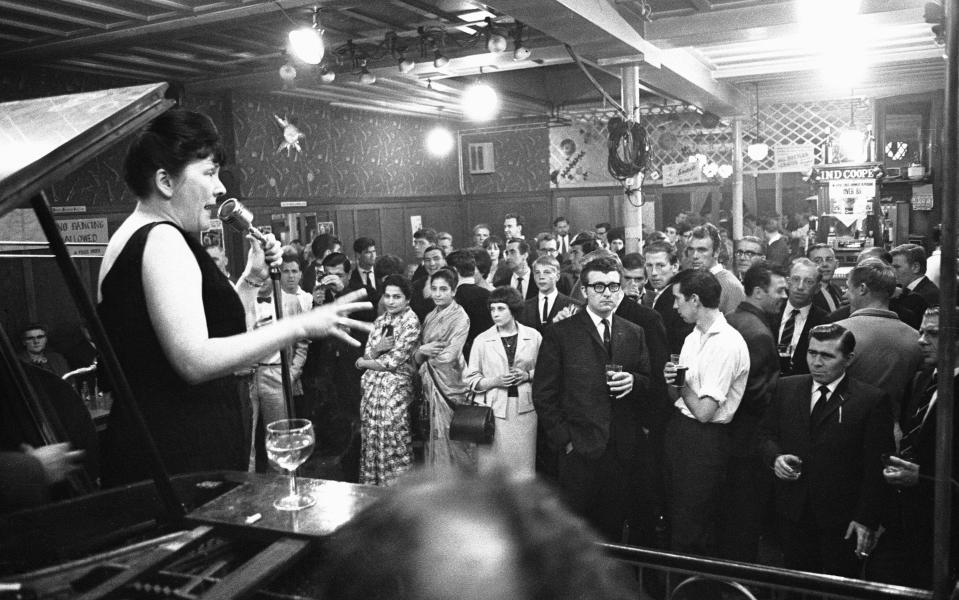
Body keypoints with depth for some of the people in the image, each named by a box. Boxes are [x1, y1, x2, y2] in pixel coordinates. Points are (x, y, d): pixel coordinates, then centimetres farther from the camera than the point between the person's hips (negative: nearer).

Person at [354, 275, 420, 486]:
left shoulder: (411, 322, -8)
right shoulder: (380, 321, 13)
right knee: (370, 439, 9)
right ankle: (371, 484, 22)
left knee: (393, 441, -3)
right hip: (371, 387, 6)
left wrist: (363, 362, 0)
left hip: (395, 388, -6)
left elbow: (394, 362, -13)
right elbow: (367, 355, 9)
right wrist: (377, 349, -14)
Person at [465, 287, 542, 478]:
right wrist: (495, 381, -11)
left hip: (524, 408, 0)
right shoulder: (482, 340, 3)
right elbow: (471, 379, 5)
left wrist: (528, 375, -6)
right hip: (493, 410, 0)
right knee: (490, 464, -1)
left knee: (522, 464, 1)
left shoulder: (533, 336, 4)